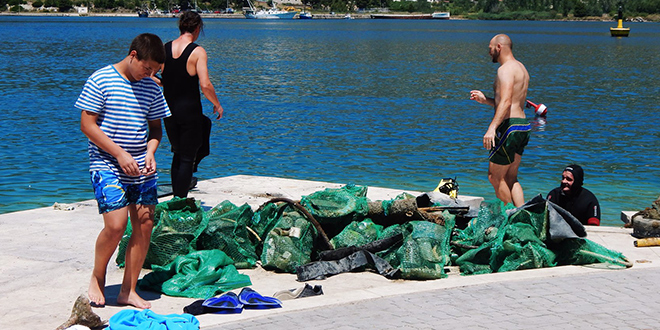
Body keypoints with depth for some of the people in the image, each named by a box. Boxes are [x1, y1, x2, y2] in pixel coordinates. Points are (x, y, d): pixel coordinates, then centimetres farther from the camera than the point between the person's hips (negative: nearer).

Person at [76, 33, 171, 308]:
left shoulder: (151, 88, 8)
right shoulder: (101, 80, -7)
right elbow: (87, 124, -8)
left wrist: (150, 151, -4)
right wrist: (120, 154, -15)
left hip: (142, 170, 5)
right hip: (107, 165, -5)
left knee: (144, 225, 0)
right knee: (116, 224, -16)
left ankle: (128, 291, 11)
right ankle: (97, 278, 10)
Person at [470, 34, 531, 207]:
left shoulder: (506, 69, -11)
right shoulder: (521, 68, 20)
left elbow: (506, 102, -25)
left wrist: (492, 127, -33)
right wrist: (485, 100, 25)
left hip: (510, 126, -10)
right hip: (523, 126, 10)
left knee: (495, 176, -1)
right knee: (510, 178, 13)